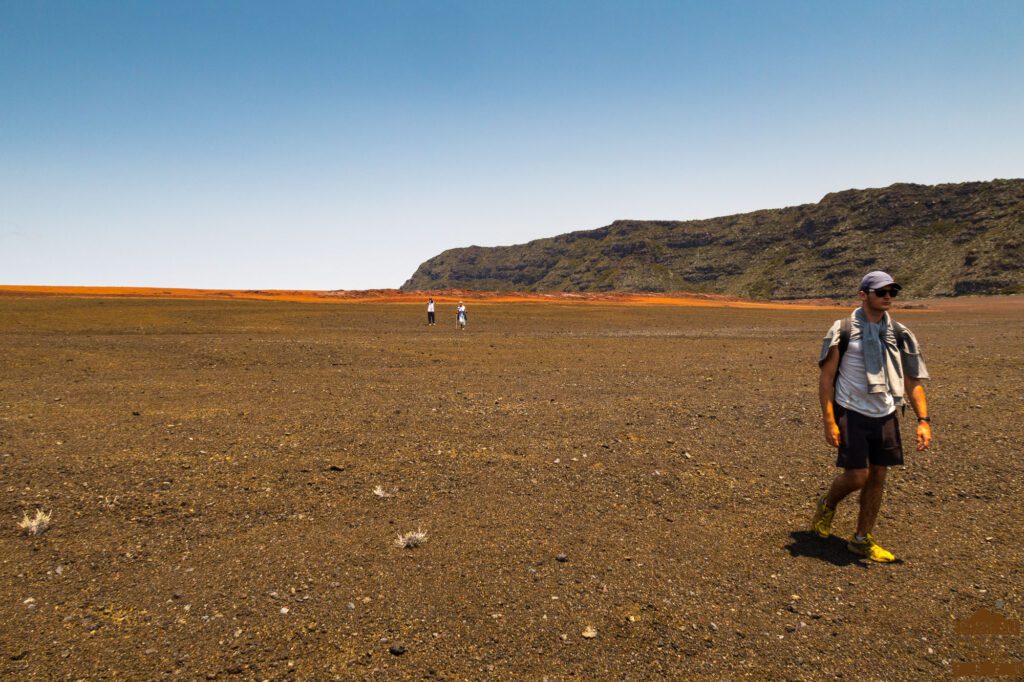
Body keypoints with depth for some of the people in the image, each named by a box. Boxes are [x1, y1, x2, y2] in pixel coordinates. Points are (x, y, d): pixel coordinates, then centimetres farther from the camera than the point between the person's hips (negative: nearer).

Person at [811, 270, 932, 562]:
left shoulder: (899, 335, 5)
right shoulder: (843, 332, -8)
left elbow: (912, 381, 7)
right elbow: (826, 379, -7)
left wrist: (923, 420, -3)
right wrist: (829, 422, -13)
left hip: (885, 416, 5)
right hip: (852, 414, -5)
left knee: (878, 477, 8)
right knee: (857, 476, -9)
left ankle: (862, 539, 23)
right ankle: (826, 505, 24)